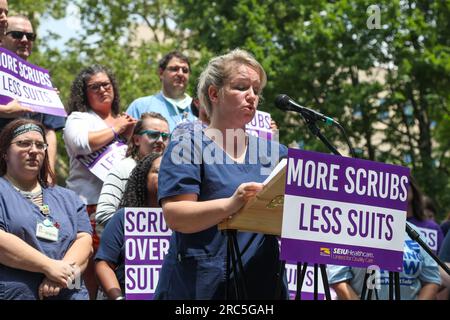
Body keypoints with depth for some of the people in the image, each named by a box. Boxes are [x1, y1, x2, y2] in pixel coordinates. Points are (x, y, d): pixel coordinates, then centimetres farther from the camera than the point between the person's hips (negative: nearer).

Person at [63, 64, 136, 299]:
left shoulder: (123, 120, 22)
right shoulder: (78, 119, 5)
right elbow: (81, 143, -17)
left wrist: (131, 134, 7)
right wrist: (115, 130, -3)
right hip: (91, 205, -6)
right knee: (94, 272, -12)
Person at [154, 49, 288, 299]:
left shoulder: (275, 153, 14)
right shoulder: (187, 148, -1)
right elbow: (174, 216, -14)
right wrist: (230, 205, -29)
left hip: (264, 284, 4)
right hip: (201, 286, -4)